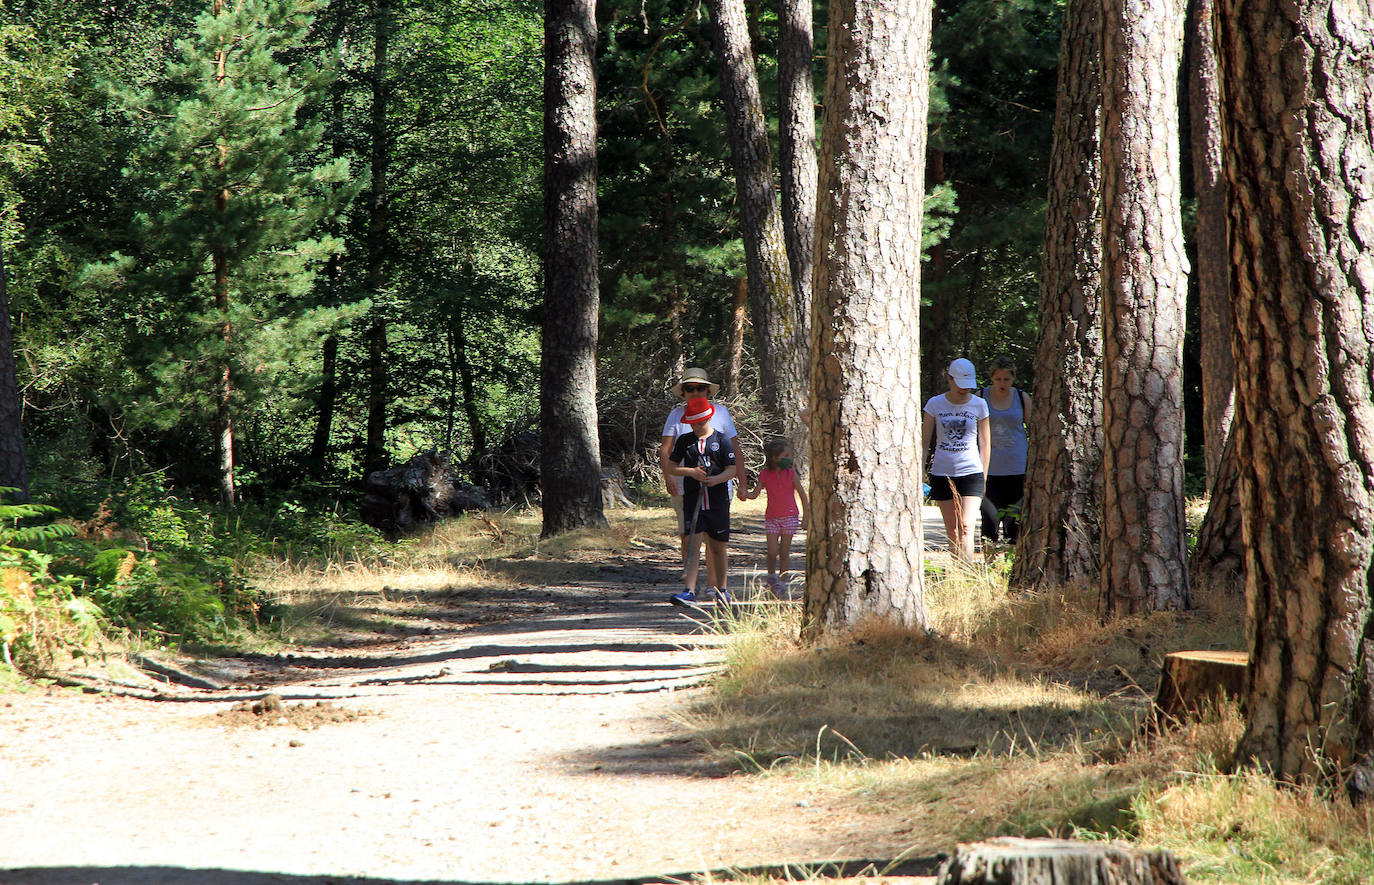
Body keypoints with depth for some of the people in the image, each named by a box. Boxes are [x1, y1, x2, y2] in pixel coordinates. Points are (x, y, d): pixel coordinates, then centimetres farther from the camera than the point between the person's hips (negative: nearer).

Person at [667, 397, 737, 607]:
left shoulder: (722, 440, 1)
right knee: (692, 544, -10)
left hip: (717, 501, -1)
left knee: (717, 547, 8)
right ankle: (689, 592, -15)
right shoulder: (685, 440, 8)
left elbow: (732, 470, -2)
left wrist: (716, 479, -22)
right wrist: (691, 472, -9)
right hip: (693, 499, 1)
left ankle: (721, 589, 23)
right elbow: (671, 467, 10)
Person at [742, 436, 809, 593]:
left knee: (784, 551, 1)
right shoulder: (765, 475, 0)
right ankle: (771, 574, 19)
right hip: (771, 518, 1)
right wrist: (746, 494, -20)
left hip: (789, 516, -1)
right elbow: (755, 493, 4)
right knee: (772, 552, -7)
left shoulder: (791, 474, -2)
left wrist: (805, 516, 3)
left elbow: (802, 494, 5)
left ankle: (782, 579, 13)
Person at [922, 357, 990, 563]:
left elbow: (984, 442, 10)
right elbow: (924, 442, 8)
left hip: (971, 472, -1)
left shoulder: (979, 404, 3)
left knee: (966, 527, -14)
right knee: (952, 531, 6)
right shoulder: (935, 404, 3)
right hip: (942, 473, 1)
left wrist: (984, 476, 7)